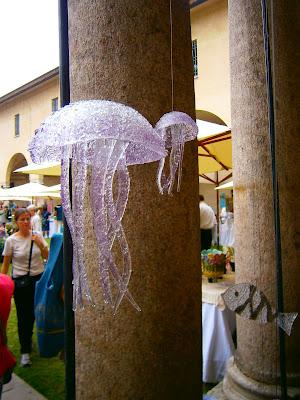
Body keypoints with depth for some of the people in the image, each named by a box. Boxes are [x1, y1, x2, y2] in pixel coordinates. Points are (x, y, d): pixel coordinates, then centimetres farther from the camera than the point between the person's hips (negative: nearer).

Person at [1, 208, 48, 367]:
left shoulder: (38, 236, -5)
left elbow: (47, 257, 0)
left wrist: (40, 244, -17)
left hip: (39, 279, 2)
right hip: (20, 282, -2)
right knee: (24, 316, 7)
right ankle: (25, 351, 23)